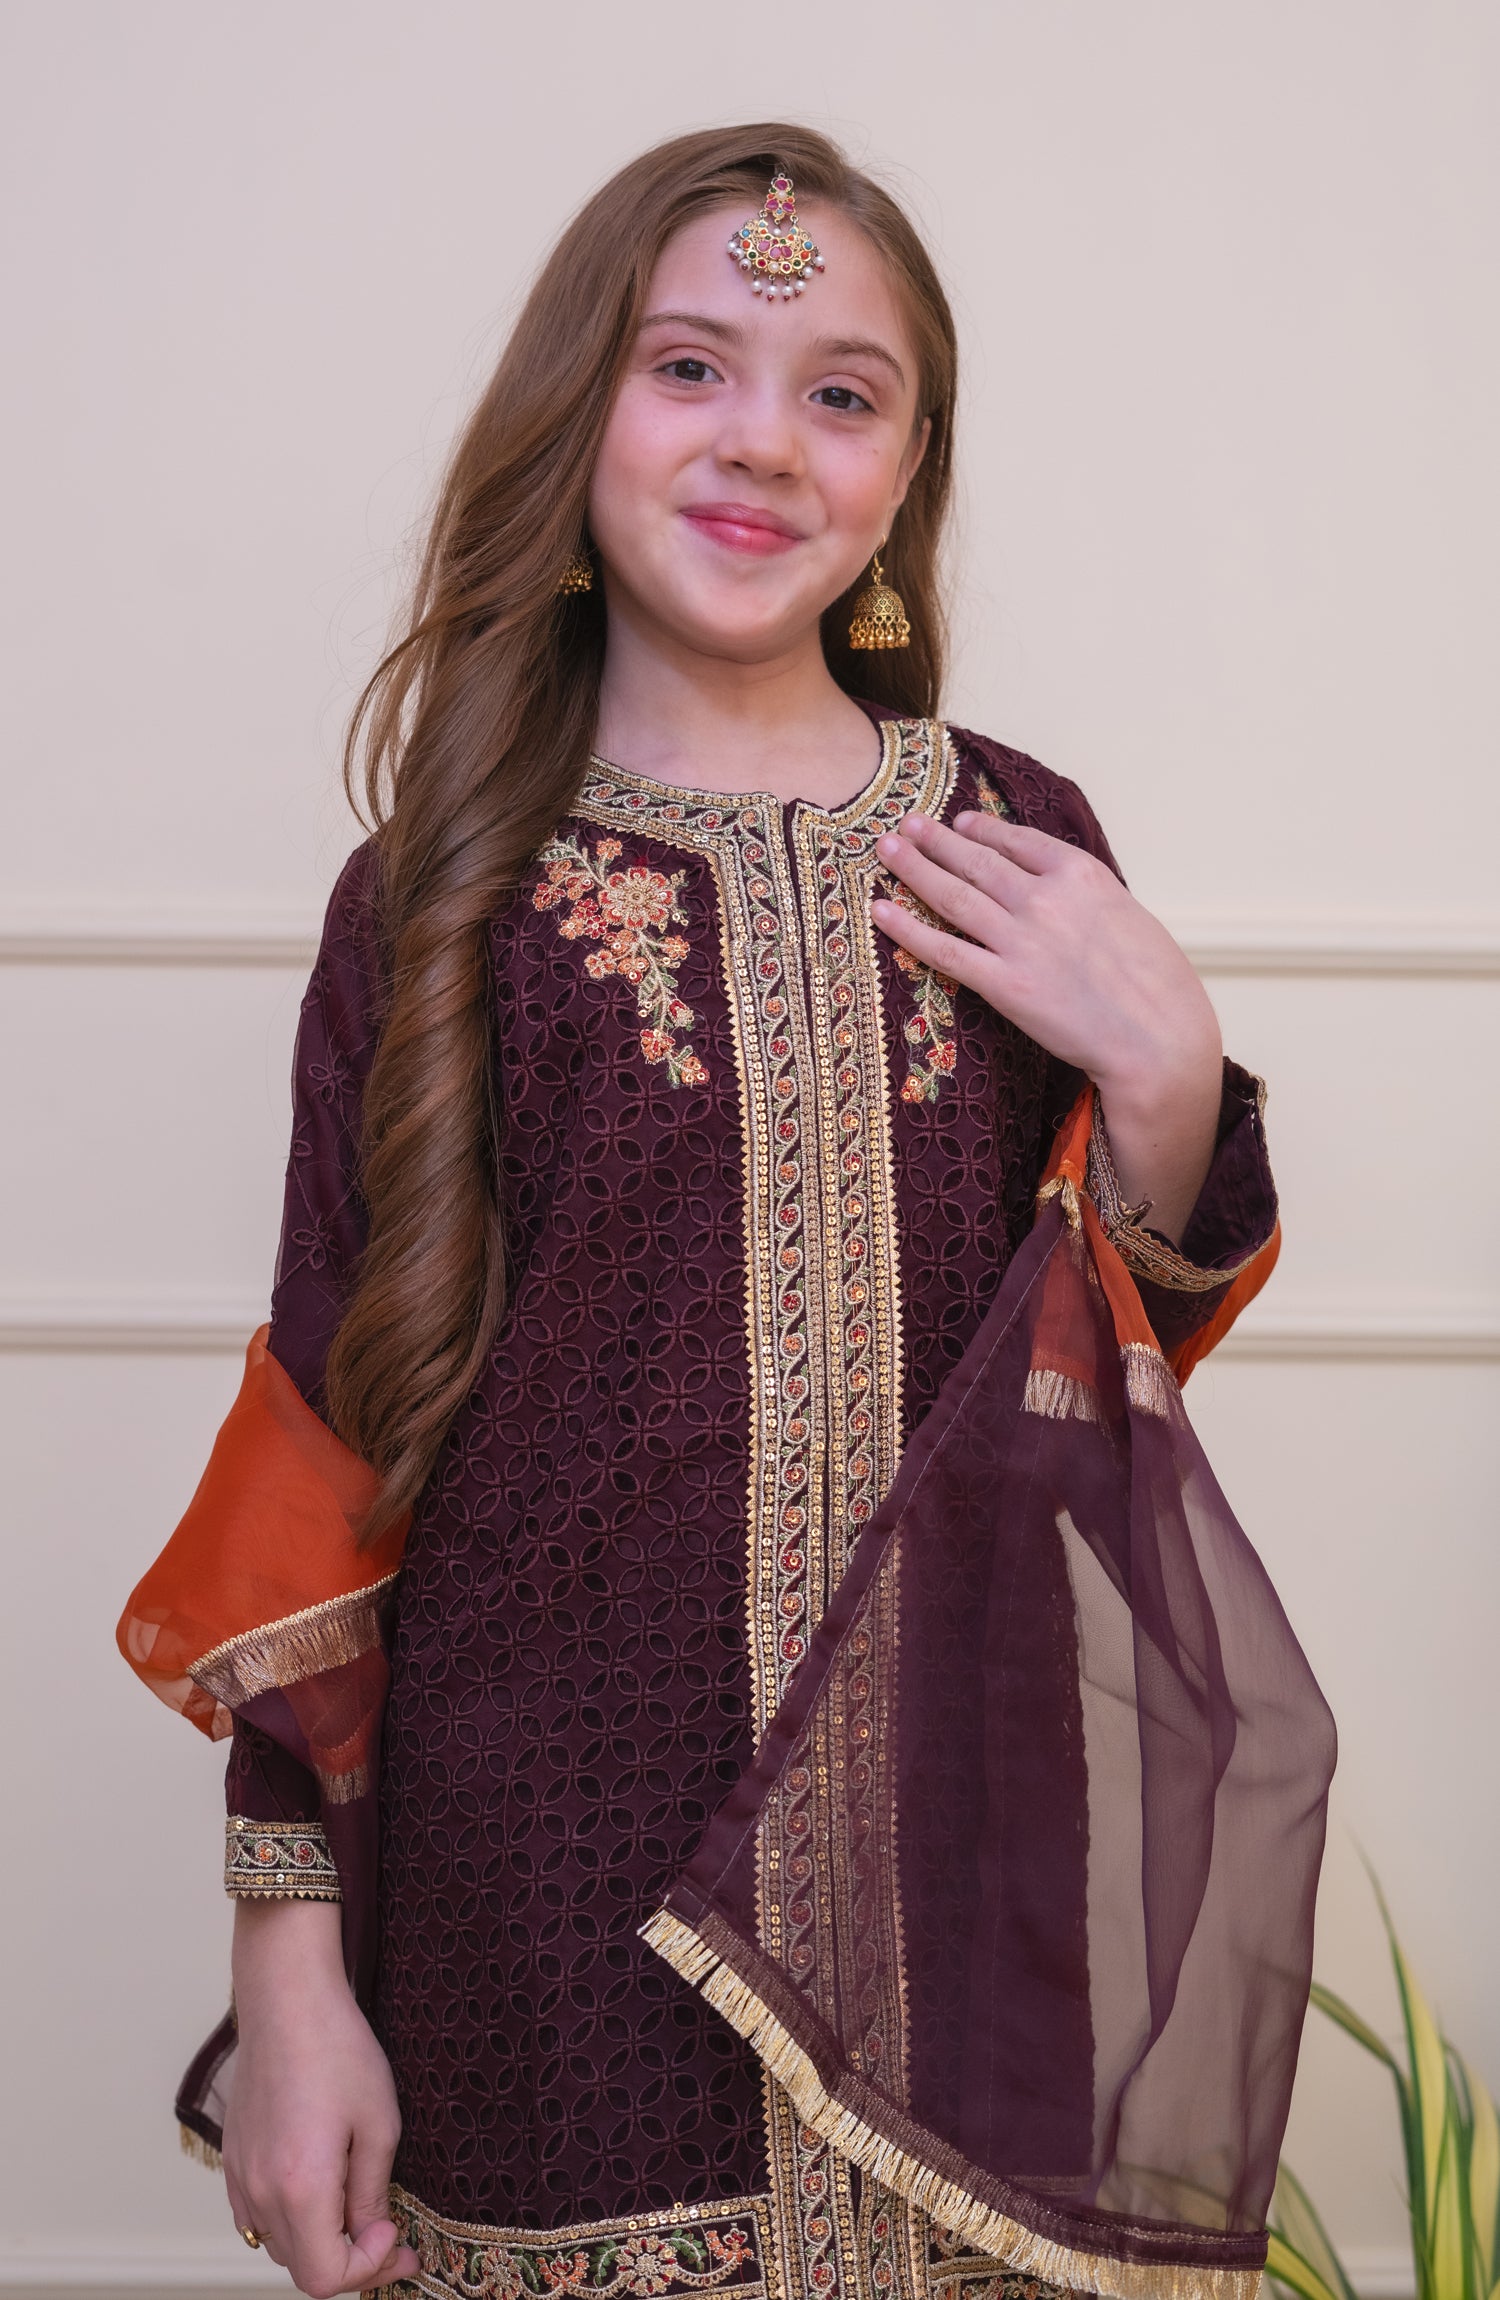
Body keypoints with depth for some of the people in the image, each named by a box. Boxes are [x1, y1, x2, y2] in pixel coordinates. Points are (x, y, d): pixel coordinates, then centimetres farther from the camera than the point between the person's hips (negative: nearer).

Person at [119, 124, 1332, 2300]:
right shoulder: (442, 900, -3)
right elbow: (329, 1463, -1)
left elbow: (1096, 1387, 7)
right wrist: (291, 1973, -4)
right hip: (547, 1880, -1)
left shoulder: (1015, 853, 2)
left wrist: (1166, 1074, -11)